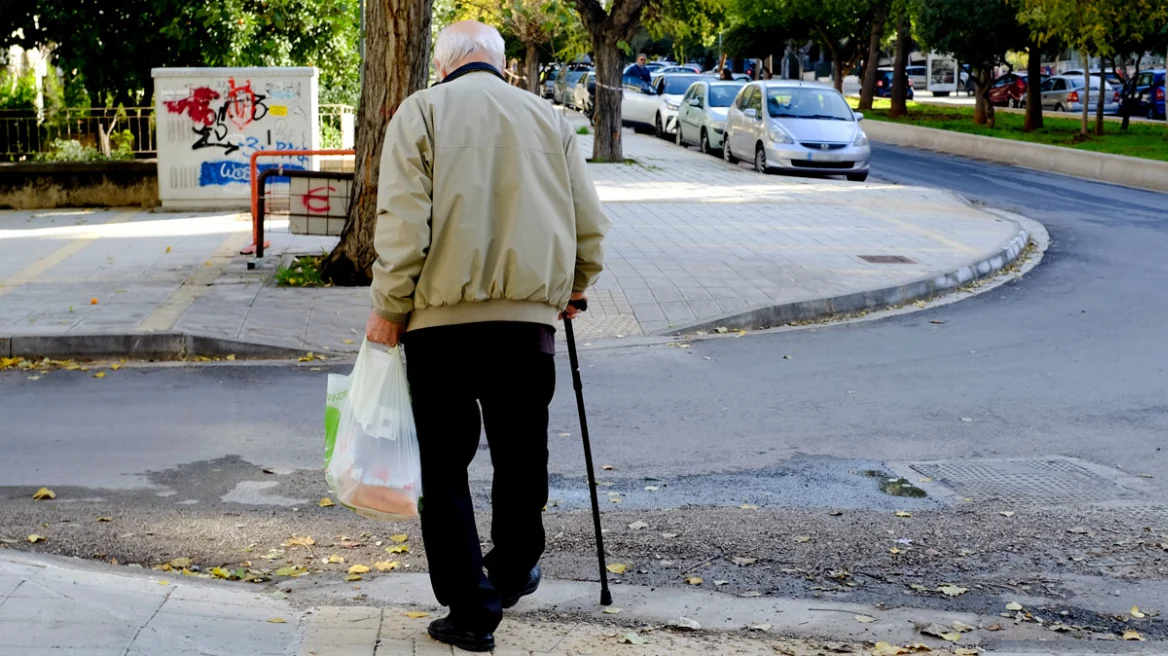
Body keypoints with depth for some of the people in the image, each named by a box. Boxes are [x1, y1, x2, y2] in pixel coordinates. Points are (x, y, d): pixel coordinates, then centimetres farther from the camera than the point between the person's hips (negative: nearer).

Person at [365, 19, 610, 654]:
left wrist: (390, 308, -2)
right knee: (521, 454, 19)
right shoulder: (548, 118, 12)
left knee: (444, 466, 6)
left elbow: (402, 220, -8)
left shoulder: (421, 110, 2)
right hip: (530, 315, 3)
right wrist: (571, 289, 28)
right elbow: (590, 225, 12)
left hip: (441, 316, -3)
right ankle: (513, 570, 36)